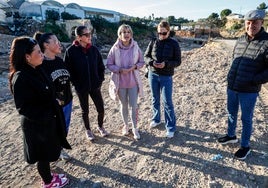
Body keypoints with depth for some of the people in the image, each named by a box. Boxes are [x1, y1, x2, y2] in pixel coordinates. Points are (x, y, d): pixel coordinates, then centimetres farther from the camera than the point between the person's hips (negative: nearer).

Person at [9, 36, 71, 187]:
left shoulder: (37, 70, 1)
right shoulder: (21, 78, -24)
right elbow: (23, 107, -22)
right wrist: (45, 116, -21)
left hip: (49, 120, 8)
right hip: (37, 125, -8)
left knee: (48, 152, 24)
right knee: (43, 154, 13)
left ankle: (48, 175, 46)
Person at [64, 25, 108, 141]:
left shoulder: (94, 49, -2)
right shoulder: (71, 51, -11)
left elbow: (101, 66, 6)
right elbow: (67, 70, -7)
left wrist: (100, 80, 1)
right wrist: (75, 83, -8)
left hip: (95, 86, 3)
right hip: (81, 87, -2)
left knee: (101, 109, 8)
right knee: (85, 111, 14)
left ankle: (100, 126, 35)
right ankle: (88, 130, 36)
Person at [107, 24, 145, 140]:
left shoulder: (135, 47, -7)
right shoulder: (115, 48, -10)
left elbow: (141, 62, 3)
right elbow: (109, 65, -5)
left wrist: (134, 67, -16)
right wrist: (120, 70, -19)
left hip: (133, 81, 0)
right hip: (120, 82, 0)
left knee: (134, 106, 5)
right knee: (123, 105, 15)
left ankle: (135, 128, 24)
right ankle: (125, 126, 36)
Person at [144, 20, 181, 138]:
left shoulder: (174, 44, -4)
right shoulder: (153, 42, 2)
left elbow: (178, 61, -4)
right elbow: (146, 56, 6)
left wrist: (166, 64, -22)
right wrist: (151, 62, -16)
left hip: (166, 77, -3)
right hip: (153, 74, 3)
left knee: (167, 102, -1)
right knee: (155, 99, 16)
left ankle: (171, 127, 12)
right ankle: (156, 119, 37)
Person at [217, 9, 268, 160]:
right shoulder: (241, 40, 5)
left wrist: (253, 81, -19)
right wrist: (231, 77, 8)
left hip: (249, 91, -6)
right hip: (231, 87, 6)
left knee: (246, 119, 8)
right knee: (231, 113, 20)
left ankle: (245, 146, 26)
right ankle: (231, 135, 41)